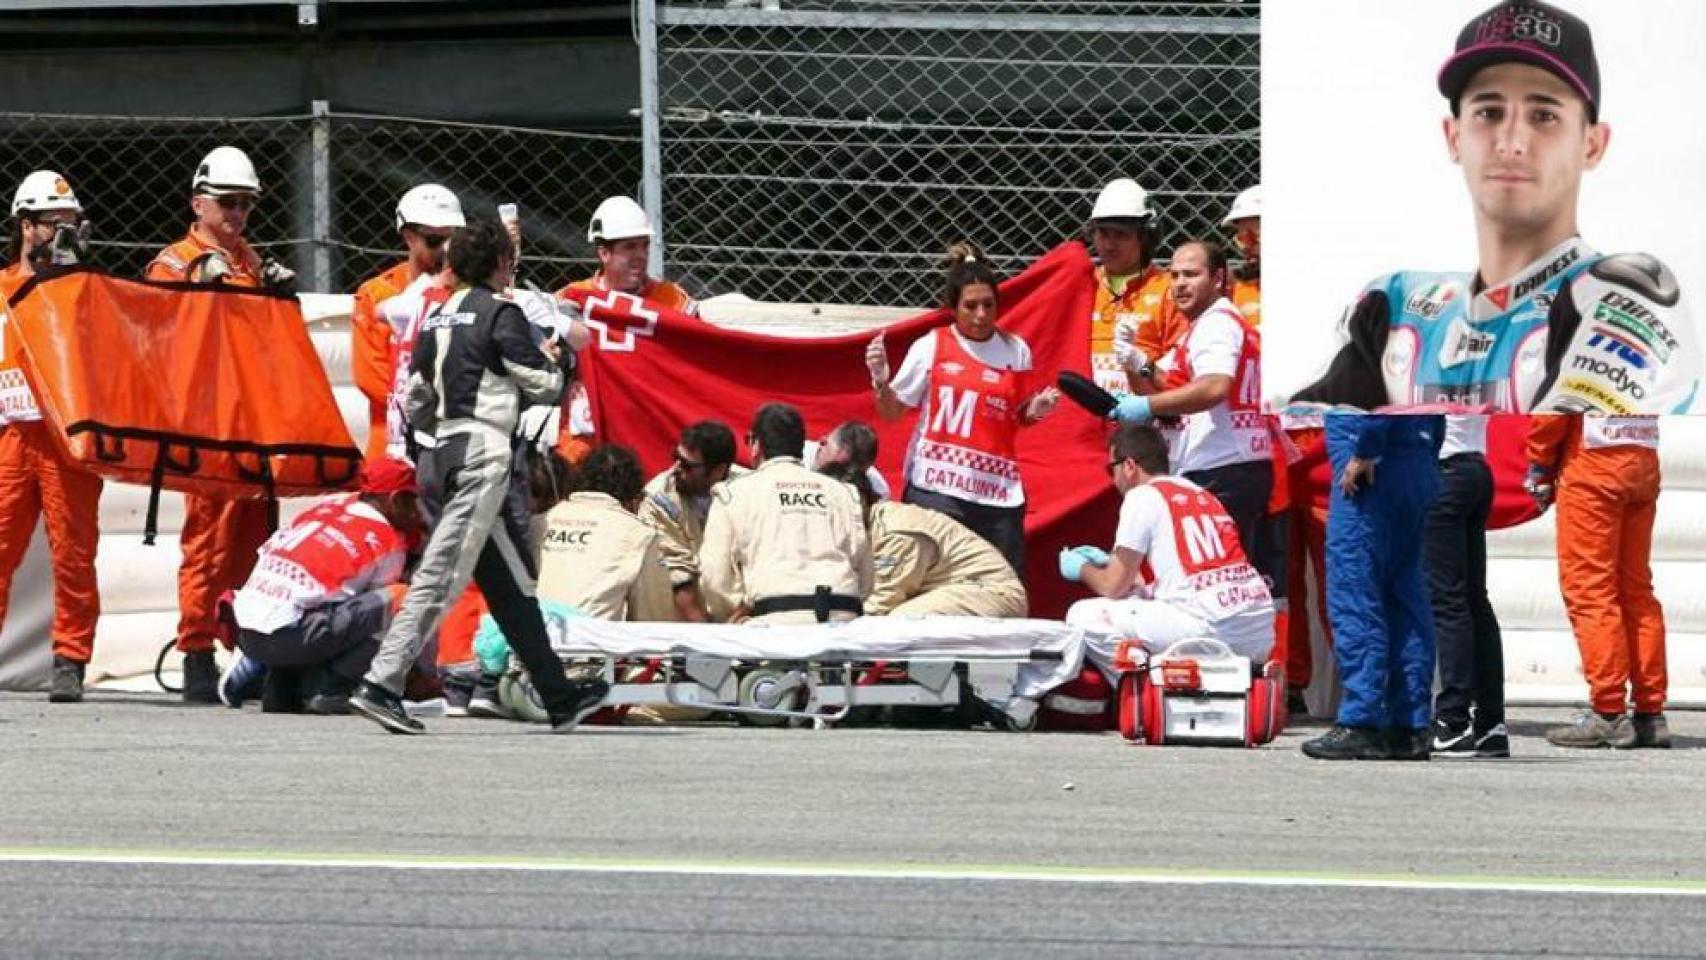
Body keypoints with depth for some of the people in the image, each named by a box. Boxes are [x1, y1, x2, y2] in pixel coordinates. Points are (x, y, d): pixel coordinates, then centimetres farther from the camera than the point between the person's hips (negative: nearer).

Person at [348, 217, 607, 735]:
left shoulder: (436, 318, 15)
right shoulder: (500, 313, -7)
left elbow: (416, 405, 17)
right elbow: (543, 386, -5)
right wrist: (555, 357, 16)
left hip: (447, 453, 9)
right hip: (485, 453, -9)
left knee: (510, 580, 13)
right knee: (442, 571, -13)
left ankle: (559, 696, 20)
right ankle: (381, 683, -21)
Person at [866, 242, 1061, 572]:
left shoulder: (1015, 351, 7)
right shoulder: (930, 347, 1)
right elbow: (892, 412, 6)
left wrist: (1037, 409, -3)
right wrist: (880, 381, -12)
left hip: (998, 492, 2)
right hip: (937, 488, -2)